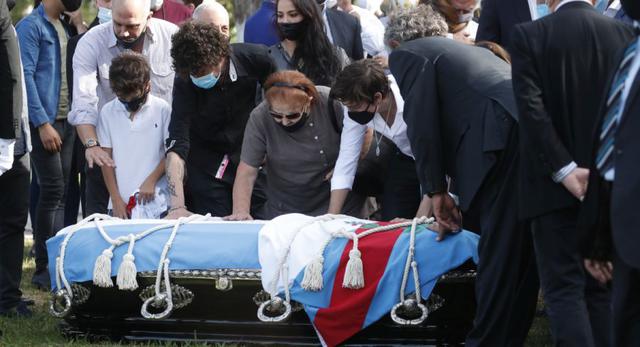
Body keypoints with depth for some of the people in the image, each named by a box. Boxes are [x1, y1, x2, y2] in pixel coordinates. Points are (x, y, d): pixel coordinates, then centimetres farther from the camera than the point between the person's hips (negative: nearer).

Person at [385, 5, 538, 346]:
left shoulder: (407, 54, 9)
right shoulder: (465, 49, 35)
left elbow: (422, 125, 0)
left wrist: (437, 191, 7)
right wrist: (457, 194, 34)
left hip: (506, 136, -8)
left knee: (497, 250, -3)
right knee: (522, 247, 14)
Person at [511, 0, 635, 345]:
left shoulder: (529, 36, -6)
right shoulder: (624, 33, 1)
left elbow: (531, 108, -14)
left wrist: (564, 169, -15)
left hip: (555, 186, -3)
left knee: (564, 288, -2)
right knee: (601, 289, 12)